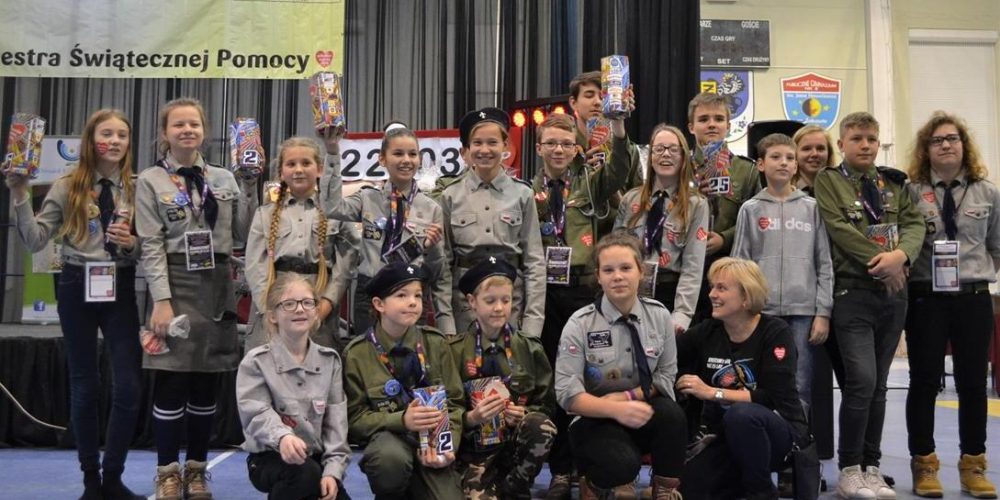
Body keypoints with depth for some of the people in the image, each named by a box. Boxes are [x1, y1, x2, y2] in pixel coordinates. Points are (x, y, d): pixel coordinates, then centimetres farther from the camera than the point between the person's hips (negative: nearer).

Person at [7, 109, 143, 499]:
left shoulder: (137, 188, 3)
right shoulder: (67, 187, 1)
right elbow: (35, 241, -6)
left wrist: (132, 244, -15)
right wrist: (20, 196, -14)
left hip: (121, 289, 1)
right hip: (77, 288, 0)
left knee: (128, 387, -3)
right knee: (84, 385, 9)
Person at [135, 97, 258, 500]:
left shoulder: (224, 178, 11)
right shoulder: (150, 181, 1)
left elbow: (243, 235, 6)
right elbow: (151, 246, -6)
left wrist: (250, 186, -1)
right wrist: (161, 300, -15)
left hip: (216, 288, 3)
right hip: (175, 285, -3)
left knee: (206, 383, 7)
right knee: (171, 382, -2)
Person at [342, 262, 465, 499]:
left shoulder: (436, 343, 4)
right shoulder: (357, 353, -2)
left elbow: (455, 403, 7)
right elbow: (355, 418, -2)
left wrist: (447, 446, -11)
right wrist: (401, 420, -19)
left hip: (432, 443, 2)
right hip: (386, 438, -2)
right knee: (391, 458, -36)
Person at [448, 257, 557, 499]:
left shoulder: (529, 348, 5)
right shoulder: (454, 350, -1)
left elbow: (546, 404, 5)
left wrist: (523, 414, -15)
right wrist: (471, 418, -20)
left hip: (517, 443, 3)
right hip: (474, 448, -2)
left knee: (542, 425, -31)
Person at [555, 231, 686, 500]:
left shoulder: (659, 315, -1)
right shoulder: (580, 324, -10)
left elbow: (666, 377, 3)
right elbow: (568, 394, -13)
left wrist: (628, 396, -14)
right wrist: (616, 409, -28)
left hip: (643, 410, 3)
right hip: (596, 418, -3)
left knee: (672, 415, -30)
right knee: (623, 462, -33)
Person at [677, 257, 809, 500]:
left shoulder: (775, 332, -13)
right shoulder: (706, 332, -1)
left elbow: (775, 398, -22)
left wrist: (712, 392, -23)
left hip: (781, 430, -4)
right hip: (730, 437, 4)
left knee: (741, 414, -36)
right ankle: (749, 477, 12)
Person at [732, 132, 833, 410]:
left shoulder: (811, 208, 8)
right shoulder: (751, 209, 7)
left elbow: (824, 264, 6)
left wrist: (823, 312, -1)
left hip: (804, 312, 1)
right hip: (762, 311, 0)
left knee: (802, 388, 2)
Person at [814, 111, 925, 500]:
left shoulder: (894, 182, 15)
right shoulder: (828, 180, 1)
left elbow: (914, 223, 4)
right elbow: (839, 228, -11)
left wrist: (900, 255, -16)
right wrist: (880, 263, -15)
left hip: (893, 294, 5)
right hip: (853, 293, -5)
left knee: (878, 384, 9)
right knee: (862, 379, -14)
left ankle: (871, 466, 18)